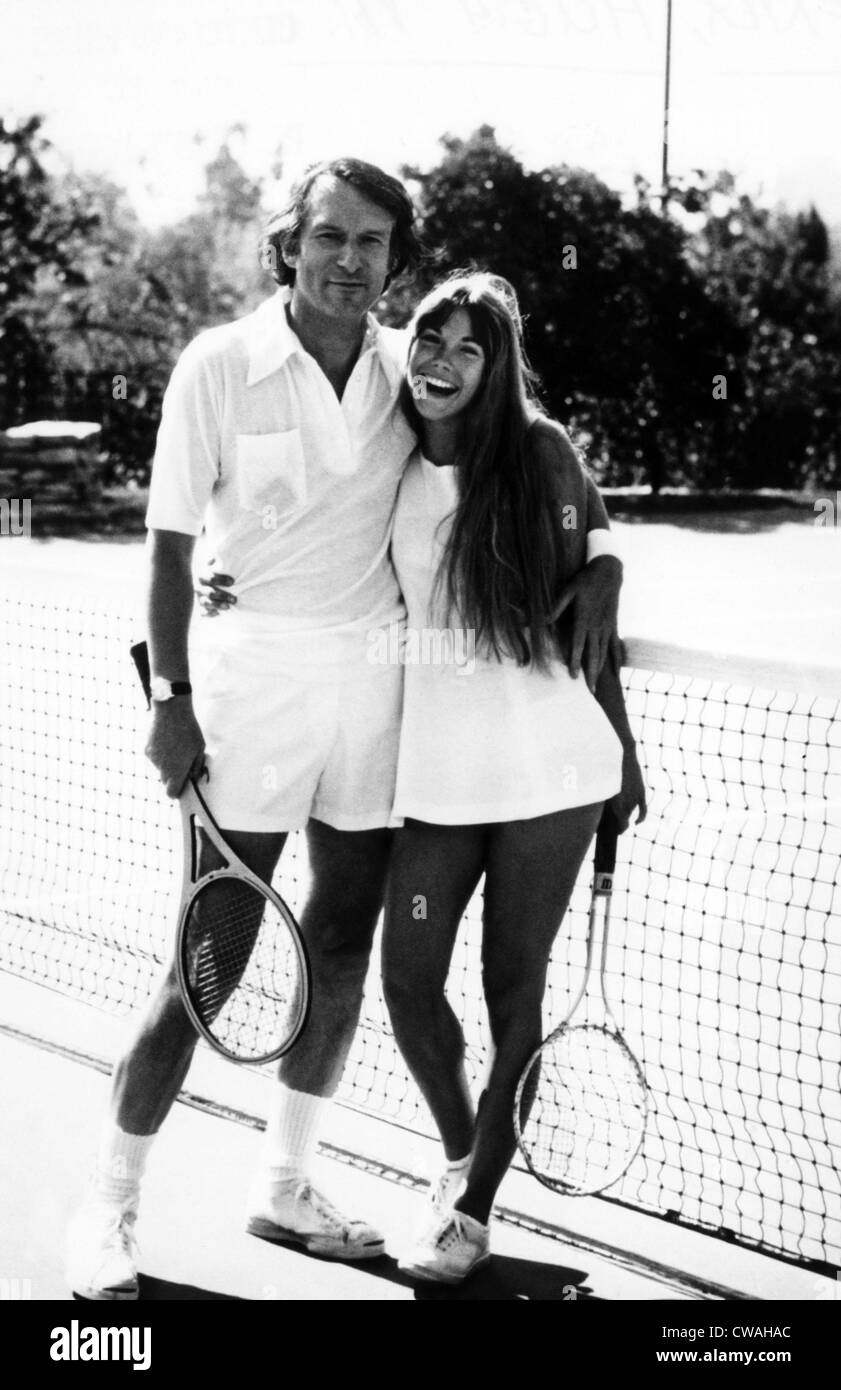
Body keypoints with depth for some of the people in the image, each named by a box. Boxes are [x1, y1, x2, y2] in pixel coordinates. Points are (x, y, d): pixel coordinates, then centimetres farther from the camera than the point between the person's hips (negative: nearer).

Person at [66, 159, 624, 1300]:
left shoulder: (411, 369, 5)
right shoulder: (220, 365, -5)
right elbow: (171, 544, -4)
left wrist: (598, 559, -1)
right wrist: (173, 697, -11)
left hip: (375, 678, 5)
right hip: (255, 675, -4)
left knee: (342, 948, 11)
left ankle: (286, 1184, 29)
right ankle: (110, 1205, 12)